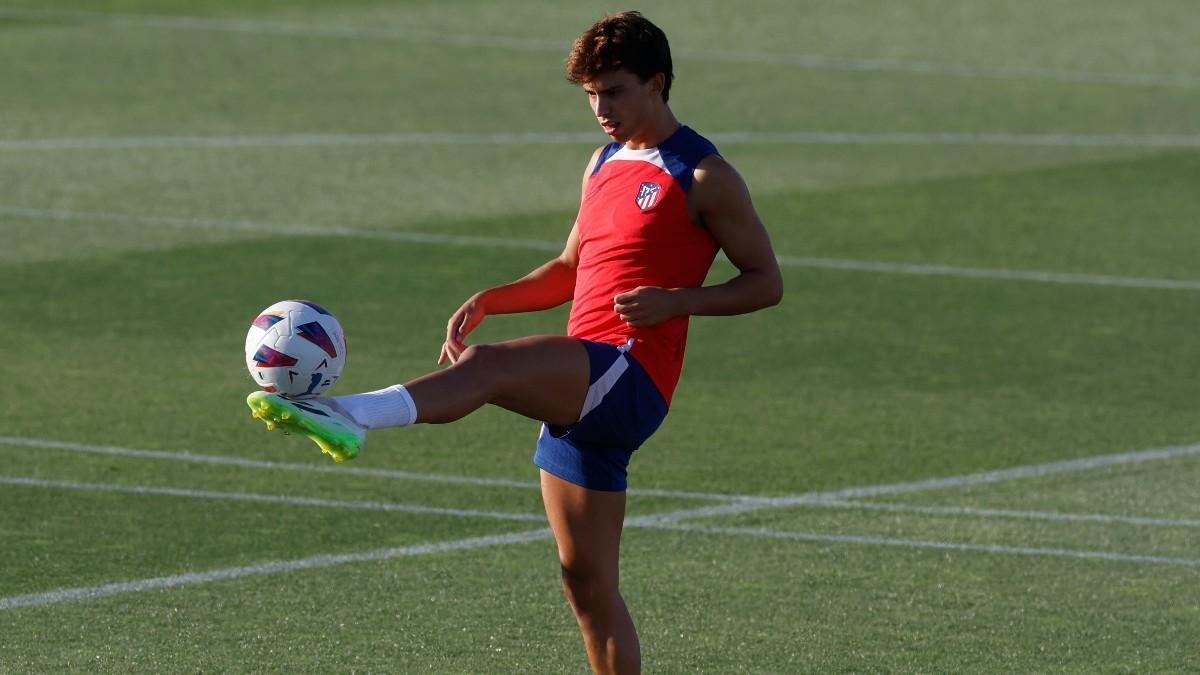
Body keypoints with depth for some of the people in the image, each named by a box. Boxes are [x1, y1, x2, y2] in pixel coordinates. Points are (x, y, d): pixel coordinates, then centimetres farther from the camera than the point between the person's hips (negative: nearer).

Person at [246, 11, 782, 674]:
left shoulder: (703, 177, -2)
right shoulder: (604, 164, 22)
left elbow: (766, 281, -1)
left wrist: (676, 300, -17)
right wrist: (487, 300, 14)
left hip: (630, 376, -8)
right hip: (583, 393, 8)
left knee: (487, 364, -32)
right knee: (586, 580, 7)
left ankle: (349, 415, -56)